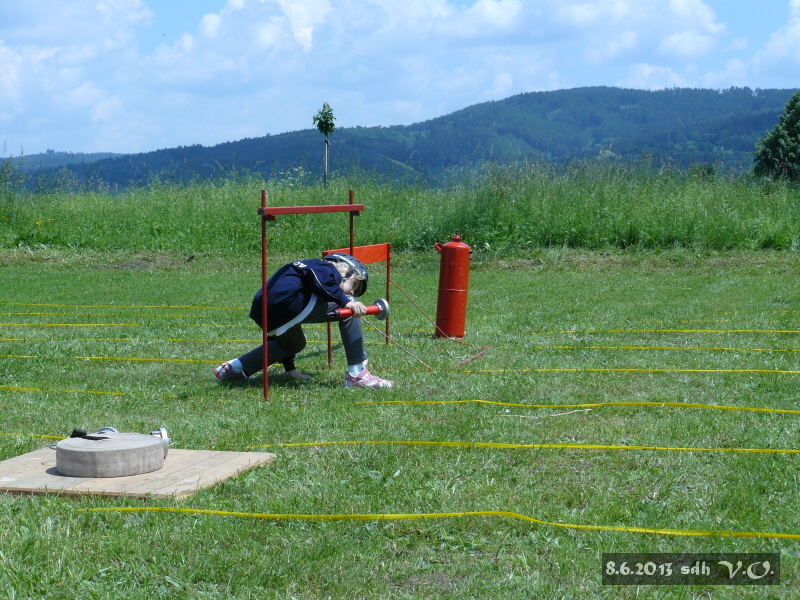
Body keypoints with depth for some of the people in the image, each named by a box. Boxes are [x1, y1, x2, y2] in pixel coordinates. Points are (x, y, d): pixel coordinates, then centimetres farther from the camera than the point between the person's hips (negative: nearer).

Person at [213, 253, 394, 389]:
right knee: (349, 308, -2)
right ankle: (357, 374, -4)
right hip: (287, 301, -10)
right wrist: (345, 301, -19)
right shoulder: (328, 268, 12)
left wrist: (289, 368, 39)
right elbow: (319, 279, -18)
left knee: (295, 344, 37)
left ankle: (235, 367, 30)